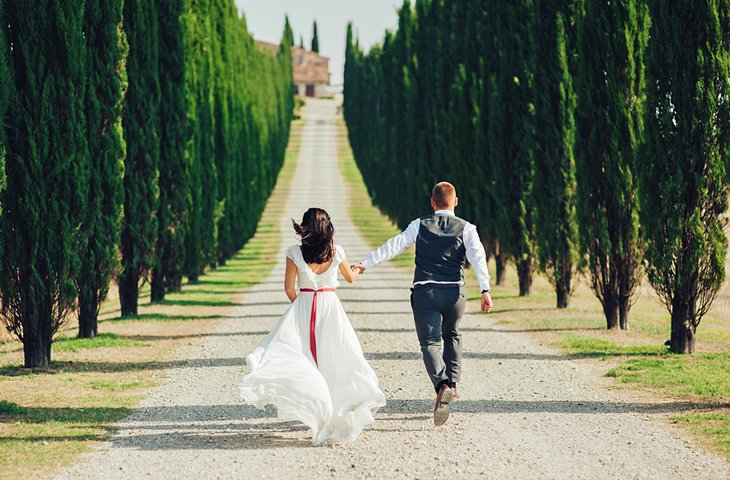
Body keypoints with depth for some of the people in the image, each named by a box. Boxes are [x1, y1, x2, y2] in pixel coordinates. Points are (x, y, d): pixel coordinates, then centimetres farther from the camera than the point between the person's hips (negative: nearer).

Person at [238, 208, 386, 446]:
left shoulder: (294, 253, -3)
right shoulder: (336, 252, 0)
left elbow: (289, 288, -1)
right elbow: (350, 278, 18)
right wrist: (358, 270, 42)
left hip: (303, 306, -2)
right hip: (331, 306, 2)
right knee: (335, 360, 8)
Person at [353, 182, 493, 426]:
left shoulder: (419, 225, 7)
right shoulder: (466, 228, 5)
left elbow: (394, 246, 2)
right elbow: (478, 257, -8)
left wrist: (365, 264, 5)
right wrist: (485, 290, -15)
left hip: (424, 292, -1)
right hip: (454, 293, 1)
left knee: (430, 342, -7)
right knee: (452, 336, 28)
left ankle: (442, 385, -31)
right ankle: (452, 383, 26)